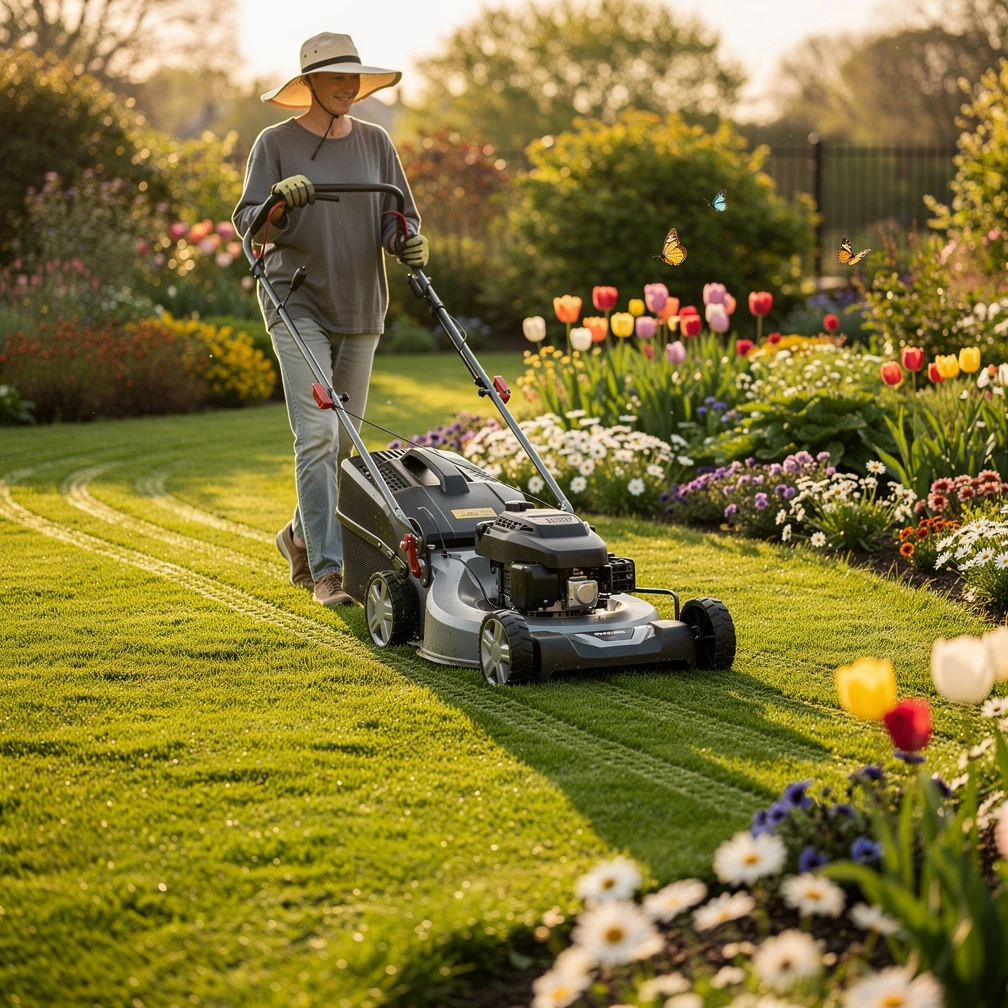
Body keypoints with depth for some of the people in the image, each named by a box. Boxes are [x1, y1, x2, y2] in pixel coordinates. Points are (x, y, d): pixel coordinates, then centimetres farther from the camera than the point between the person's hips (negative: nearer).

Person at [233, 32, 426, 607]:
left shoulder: (375, 142, 11)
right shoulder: (276, 144, 0)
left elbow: (399, 218, 10)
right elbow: (250, 227, -3)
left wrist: (408, 242, -13)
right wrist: (278, 204, -25)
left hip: (360, 307, 5)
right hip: (299, 305, -4)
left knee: (346, 439, 9)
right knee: (317, 433, -15)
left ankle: (302, 536, 32)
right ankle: (326, 570, -13)